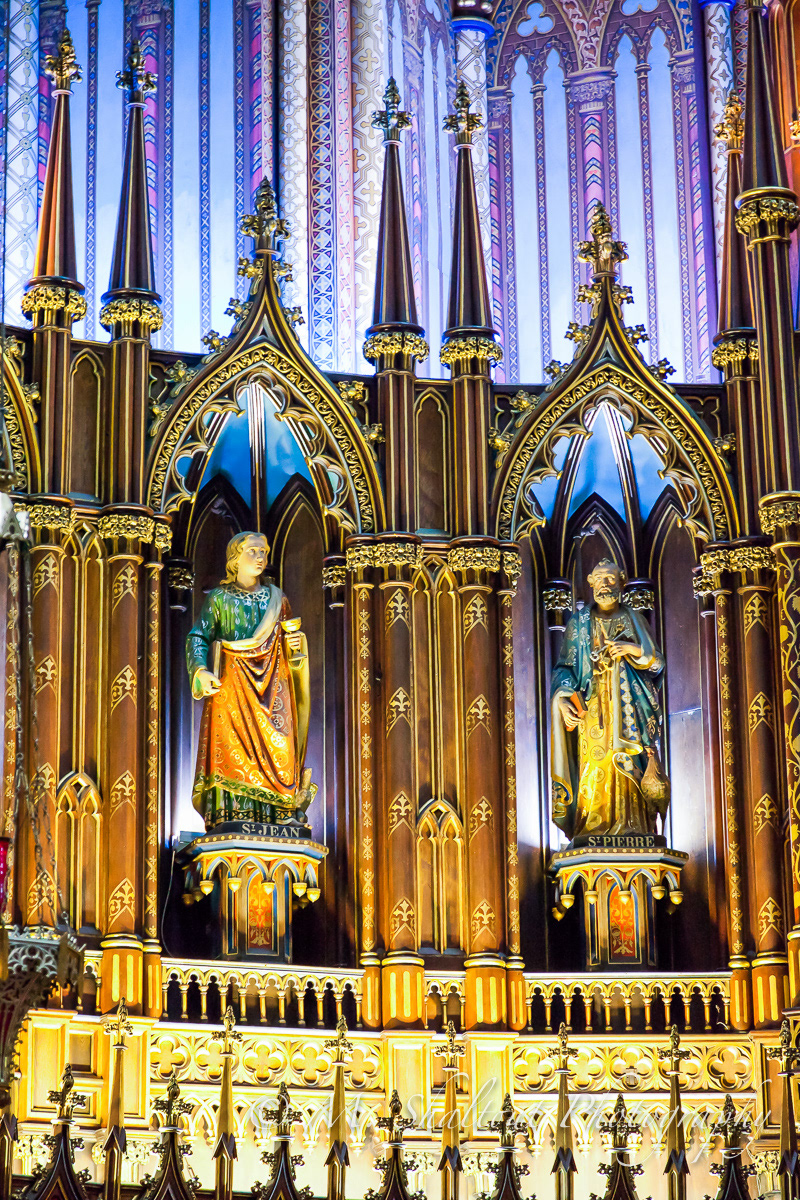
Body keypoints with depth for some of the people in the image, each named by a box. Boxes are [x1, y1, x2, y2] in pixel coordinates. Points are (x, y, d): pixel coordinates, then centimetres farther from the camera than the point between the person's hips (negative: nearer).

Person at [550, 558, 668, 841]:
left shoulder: (633, 619, 14)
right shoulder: (579, 622, 13)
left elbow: (657, 662, 11)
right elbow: (564, 666, 8)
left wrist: (635, 650, -9)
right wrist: (562, 699, -10)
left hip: (626, 704, 0)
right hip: (592, 706, 0)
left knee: (628, 765, -12)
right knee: (594, 763, -11)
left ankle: (630, 827, -14)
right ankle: (592, 828, -13)